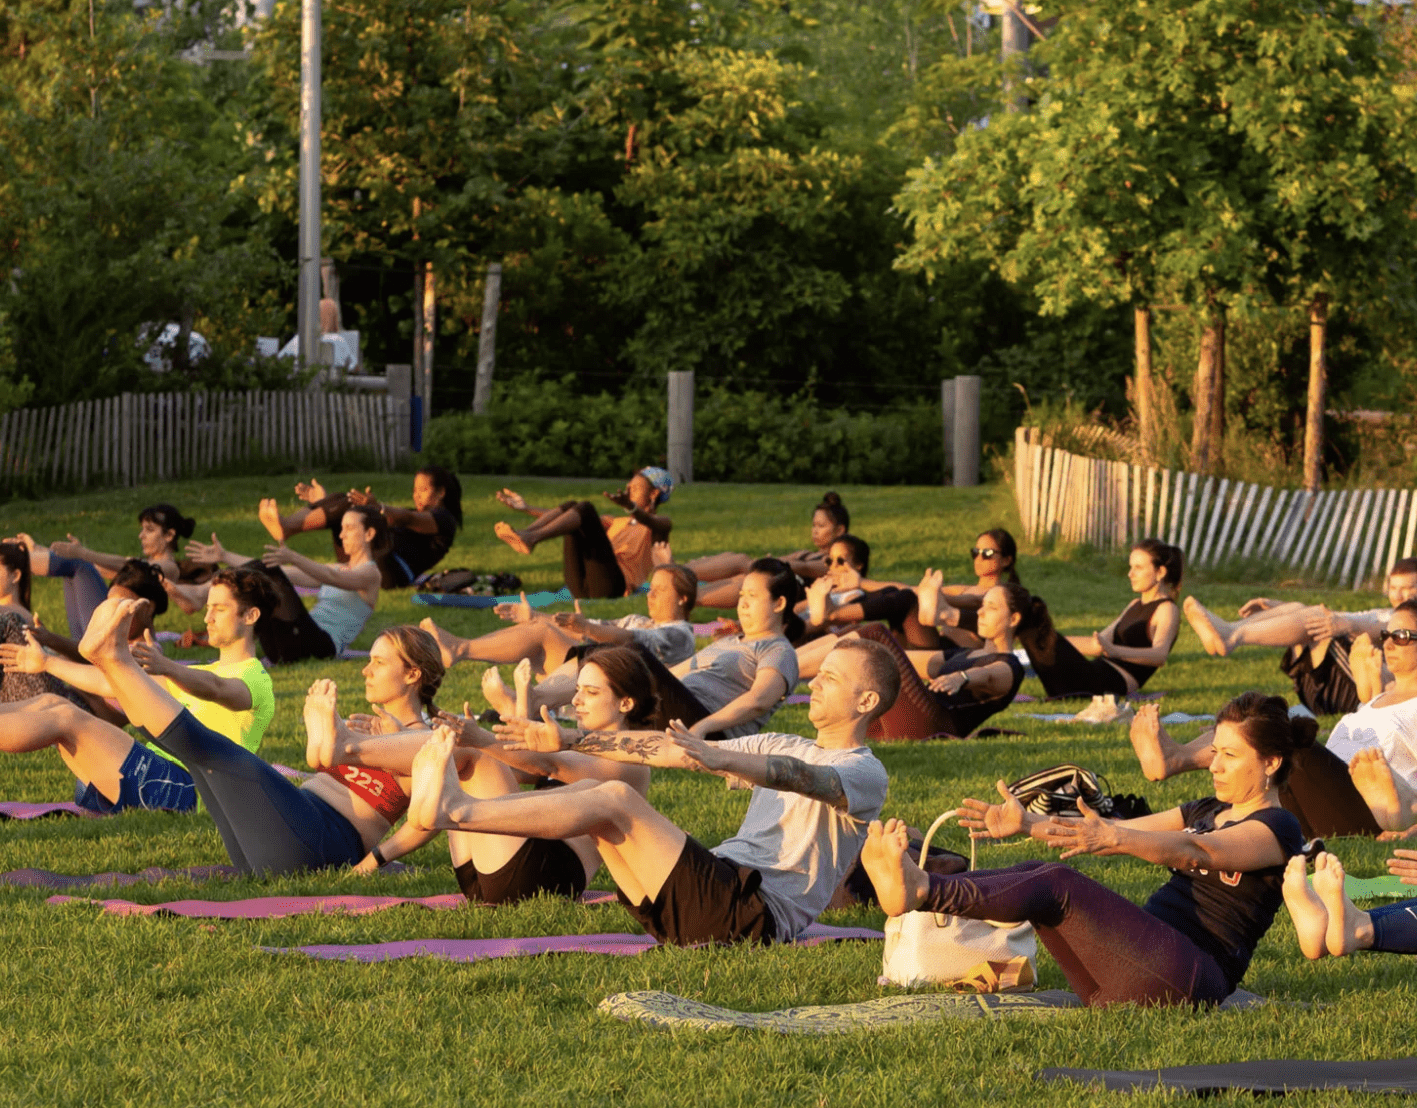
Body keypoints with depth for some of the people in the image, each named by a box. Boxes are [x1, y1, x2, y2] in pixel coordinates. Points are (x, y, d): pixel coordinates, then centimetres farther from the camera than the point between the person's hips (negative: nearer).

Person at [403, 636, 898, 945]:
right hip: (713, 893, 8)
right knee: (595, 792, -8)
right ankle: (449, 807, -23)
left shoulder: (865, 773, 1)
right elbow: (673, 746, 22)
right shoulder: (782, 748, 27)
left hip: (758, 915, -8)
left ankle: (457, 811, -30)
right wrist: (570, 739, 16)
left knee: (616, 799, -20)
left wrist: (719, 760, -42)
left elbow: (803, 777, -23)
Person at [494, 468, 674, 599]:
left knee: (585, 508, -17)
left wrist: (631, 507, -36)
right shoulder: (617, 523, 37)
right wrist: (528, 509, 24)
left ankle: (530, 539, -39)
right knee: (571, 506, -2)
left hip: (612, 587, -7)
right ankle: (525, 534, -29)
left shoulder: (659, 524, 15)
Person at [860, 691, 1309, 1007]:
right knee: (1038, 872, -13)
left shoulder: (1277, 829, -1)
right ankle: (913, 888, -31)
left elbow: (1195, 852, -21)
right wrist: (1029, 824, -1)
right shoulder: (1207, 813, 26)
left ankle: (921, 891, -41)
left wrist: (1111, 838, -38)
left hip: (1194, 978, -8)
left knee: (1059, 885, -25)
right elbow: (1124, 829, 14)